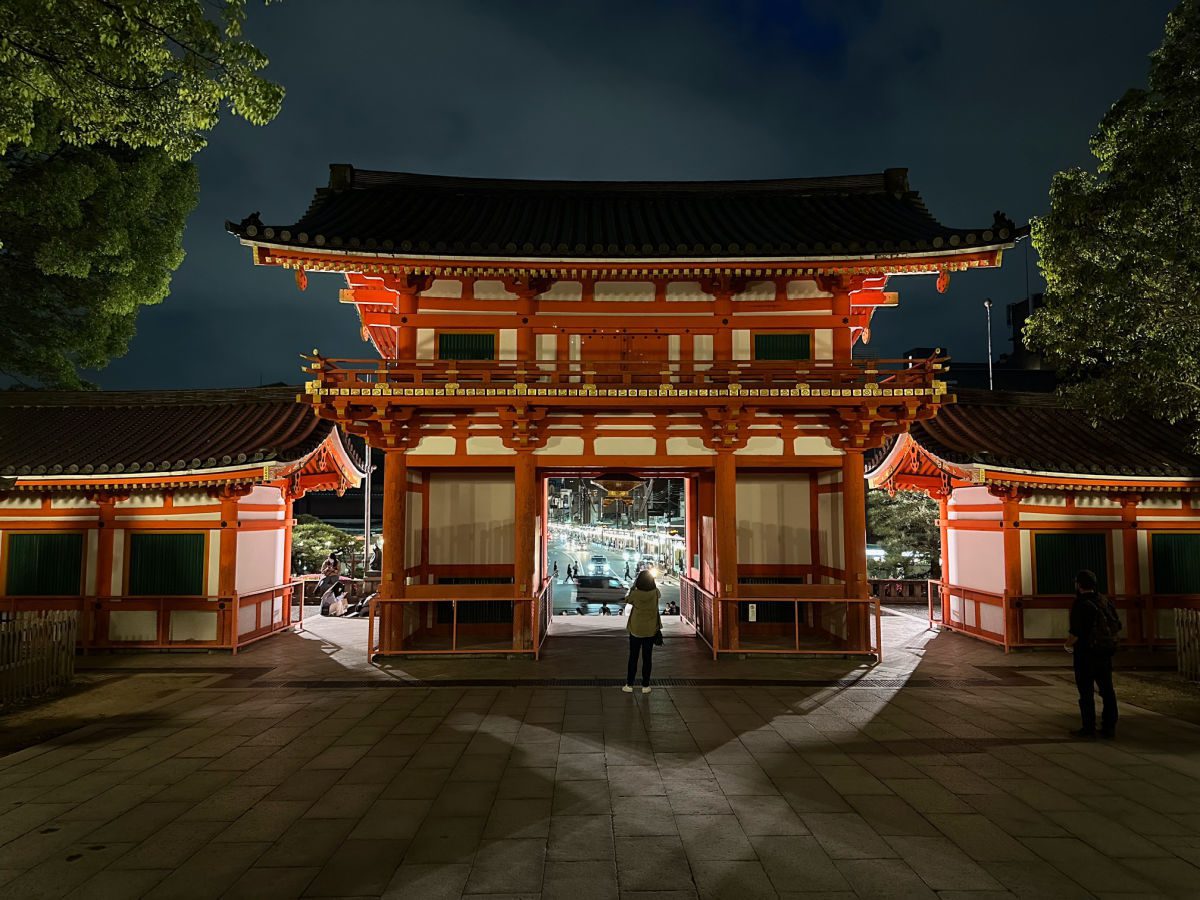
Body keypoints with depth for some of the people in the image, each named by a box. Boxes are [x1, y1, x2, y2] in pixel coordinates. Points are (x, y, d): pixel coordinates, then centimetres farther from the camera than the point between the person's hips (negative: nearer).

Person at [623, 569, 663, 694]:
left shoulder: (635, 593, -16)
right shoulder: (655, 592, -11)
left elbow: (627, 600, 6)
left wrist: (633, 588, 14)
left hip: (636, 630, -1)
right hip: (650, 630, 1)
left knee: (633, 657, 10)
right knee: (647, 658, 9)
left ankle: (629, 685, 14)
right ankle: (645, 686, 13)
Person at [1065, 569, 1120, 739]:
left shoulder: (1080, 604, -16)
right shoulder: (1106, 601, 5)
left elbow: (1075, 632, -20)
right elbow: (1117, 626, 10)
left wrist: (1068, 645, -2)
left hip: (1085, 653, -7)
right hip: (1106, 653, 7)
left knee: (1086, 692, 1)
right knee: (1107, 690, 12)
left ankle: (1088, 728, 5)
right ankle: (1109, 727, 17)